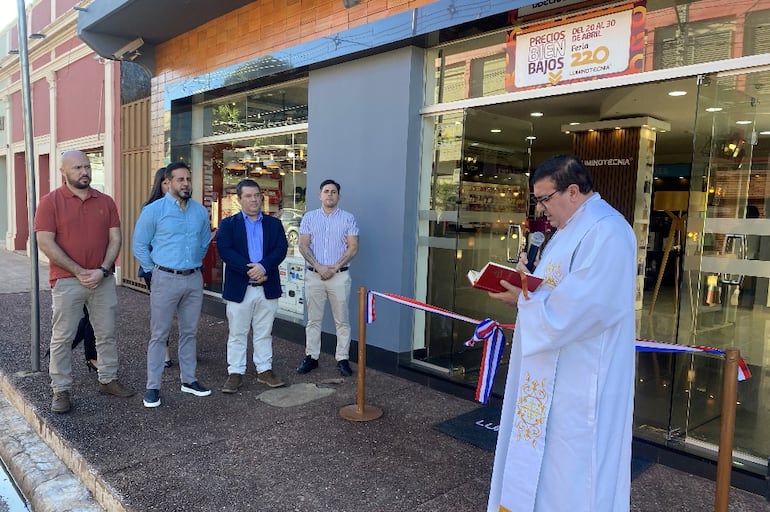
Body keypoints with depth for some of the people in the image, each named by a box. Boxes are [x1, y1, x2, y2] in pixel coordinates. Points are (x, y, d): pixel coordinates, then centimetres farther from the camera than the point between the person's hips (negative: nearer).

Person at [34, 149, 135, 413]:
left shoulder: (105, 201, 6)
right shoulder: (50, 201, -4)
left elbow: (115, 239, 3)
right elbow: (45, 243, -11)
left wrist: (102, 270, -11)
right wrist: (79, 272, -15)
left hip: (103, 280, 3)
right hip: (67, 281, -3)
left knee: (107, 333, 12)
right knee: (62, 337, 5)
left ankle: (108, 379, 26)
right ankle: (61, 390, 16)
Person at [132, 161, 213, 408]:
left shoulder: (201, 212, 5)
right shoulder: (153, 210, -7)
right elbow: (139, 246, -1)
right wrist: (156, 271, 2)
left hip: (194, 279, 4)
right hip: (166, 279, -4)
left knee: (189, 332, 13)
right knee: (159, 335, 3)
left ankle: (188, 380, 26)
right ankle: (153, 386, 13)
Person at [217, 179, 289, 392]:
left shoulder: (274, 224, 9)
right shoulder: (228, 224, 2)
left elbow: (281, 249, -3)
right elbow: (224, 251, -11)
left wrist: (263, 266, -20)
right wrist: (249, 269, -20)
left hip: (268, 288, 2)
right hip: (239, 288, -2)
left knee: (264, 333, 12)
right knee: (237, 333, 7)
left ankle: (264, 370, 22)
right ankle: (235, 373, 16)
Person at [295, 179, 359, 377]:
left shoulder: (348, 218, 4)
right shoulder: (309, 217, 8)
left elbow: (353, 247, -2)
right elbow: (303, 246, 1)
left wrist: (334, 268, -11)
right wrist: (318, 267, -11)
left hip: (339, 275, -1)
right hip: (314, 275, 1)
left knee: (342, 320, 3)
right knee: (313, 319, 8)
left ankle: (342, 359, 11)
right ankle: (311, 357, 18)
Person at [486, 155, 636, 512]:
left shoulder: (606, 232, -22)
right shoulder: (575, 227, 13)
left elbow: (576, 309, -28)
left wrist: (522, 300, -16)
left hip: (580, 378, -10)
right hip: (555, 372, 10)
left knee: (571, 466, 5)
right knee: (544, 451, 20)